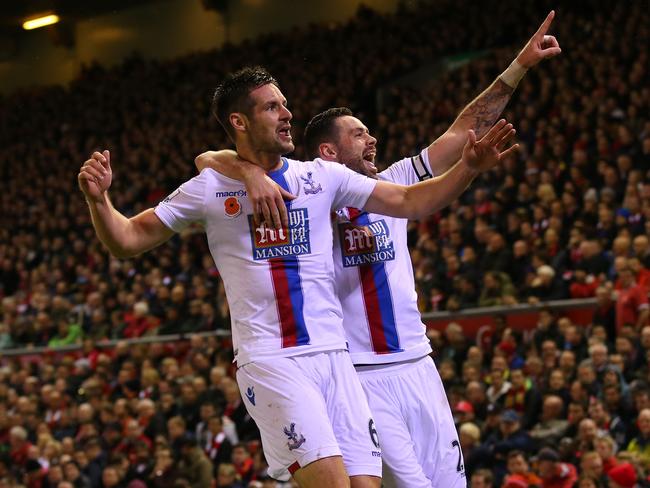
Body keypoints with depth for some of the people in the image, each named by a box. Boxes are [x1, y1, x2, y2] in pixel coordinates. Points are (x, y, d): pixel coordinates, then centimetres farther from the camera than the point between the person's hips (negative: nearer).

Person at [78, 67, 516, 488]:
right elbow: (127, 241, 8)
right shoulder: (210, 189, 5)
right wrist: (98, 199, -11)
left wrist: (468, 169, -1)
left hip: (333, 356, 4)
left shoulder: (322, 177, 11)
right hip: (269, 360, -4)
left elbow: (409, 202, 12)